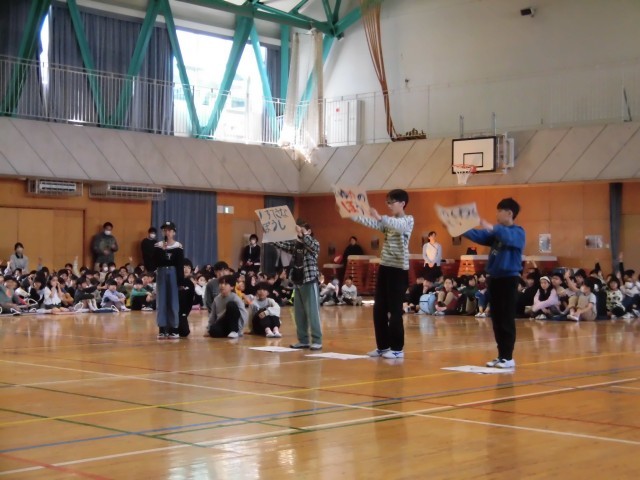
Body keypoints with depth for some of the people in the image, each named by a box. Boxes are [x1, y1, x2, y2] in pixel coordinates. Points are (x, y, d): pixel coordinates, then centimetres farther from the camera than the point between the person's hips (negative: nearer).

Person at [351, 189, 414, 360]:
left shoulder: (408, 220, -5)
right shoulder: (388, 221, 15)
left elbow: (397, 226, -28)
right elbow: (371, 223, -1)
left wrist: (380, 217, -43)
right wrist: (351, 215, -15)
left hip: (399, 269, -7)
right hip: (384, 267, 7)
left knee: (395, 310, -5)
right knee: (379, 309, 7)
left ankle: (397, 348, 3)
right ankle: (383, 346, 17)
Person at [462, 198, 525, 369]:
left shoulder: (518, 232, -7)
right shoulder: (496, 232, 15)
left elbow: (508, 237, -30)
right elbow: (478, 236, 5)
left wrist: (491, 227, -43)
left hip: (509, 279, -7)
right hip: (494, 278, 7)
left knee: (507, 320, -6)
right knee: (497, 320, 9)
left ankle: (508, 357, -2)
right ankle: (501, 355, 15)